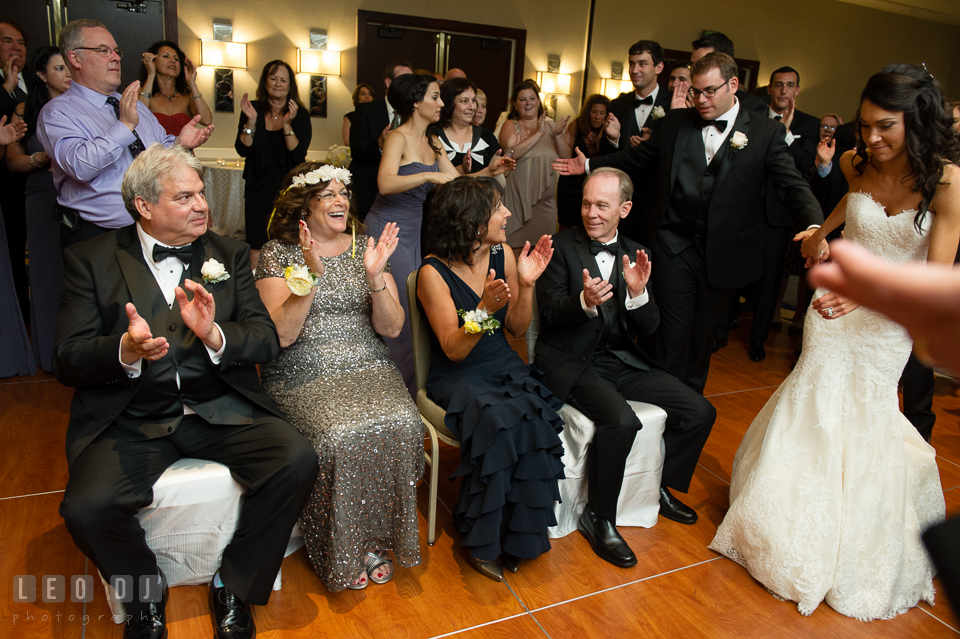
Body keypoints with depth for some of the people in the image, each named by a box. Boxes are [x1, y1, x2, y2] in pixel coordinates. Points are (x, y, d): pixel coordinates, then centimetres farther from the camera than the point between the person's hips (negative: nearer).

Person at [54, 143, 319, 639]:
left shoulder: (229, 254, 11)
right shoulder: (91, 260, 6)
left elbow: (267, 340, 3)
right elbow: (67, 360, -1)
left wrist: (214, 334, -18)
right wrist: (125, 351, -23)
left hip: (221, 410, 1)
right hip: (132, 419, -1)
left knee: (298, 461, -22)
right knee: (86, 507, -26)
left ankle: (234, 585, 3)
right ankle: (146, 593, 9)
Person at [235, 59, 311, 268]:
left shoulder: (300, 115, 0)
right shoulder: (253, 109, 5)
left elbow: (299, 155, -10)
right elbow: (242, 150, -3)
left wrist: (287, 124, -20)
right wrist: (251, 121, -14)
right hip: (258, 189, 1)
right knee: (256, 252, -2)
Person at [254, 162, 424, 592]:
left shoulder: (366, 248, 11)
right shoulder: (277, 253, 3)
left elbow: (391, 328, 3)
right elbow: (281, 334, -9)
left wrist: (375, 276, -12)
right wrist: (311, 275, -18)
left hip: (367, 365, 3)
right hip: (303, 372, -2)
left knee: (402, 424, -26)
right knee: (340, 435, -30)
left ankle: (375, 539, -4)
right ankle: (341, 552, -5)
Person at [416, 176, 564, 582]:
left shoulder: (503, 255, 2)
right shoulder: (433, 273, -13)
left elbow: (518, 327, 8)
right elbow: (454, 350, -16)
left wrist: (526, 284, -8)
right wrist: (484, 309, -32)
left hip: (504, 367, 5)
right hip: (456, 378, -4)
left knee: (535, 421, -25)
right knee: (503, 421, -31)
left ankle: (517, 535, -5)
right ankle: (481, 538, -8)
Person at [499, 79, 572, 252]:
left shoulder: (551, 126, 11)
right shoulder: (511, 126, 3)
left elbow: (566, 158, 5)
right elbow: (512, 152, -17)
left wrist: (558, 135, -10)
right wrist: (538, 133, -16)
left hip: (547, 199, 3)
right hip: (519, 197, -3)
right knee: (516, 247, -1)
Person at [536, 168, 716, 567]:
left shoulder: (635, 255, 8)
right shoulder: (562, 246, -5)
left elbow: (648, 328, 1)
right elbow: (550, 313, -13)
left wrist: (638, 292, -20)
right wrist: (585, 302, -34)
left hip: (622, 360, 6)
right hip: (571, 364, -5)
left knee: (700, 412, -3)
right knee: (621, 421, -31)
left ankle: (659, 486, 23)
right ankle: (598, 518, -7)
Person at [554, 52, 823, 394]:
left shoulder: (766, 132, -2)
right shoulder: (676, 121, 4)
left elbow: (793, 186, -11)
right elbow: (637, 156, 15)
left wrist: (814, 228, -28)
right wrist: (589, 165, 13)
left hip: (722, 254, 0)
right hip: (676, 247, 0)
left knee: (702, 333, 15)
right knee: (673, 331, 0)